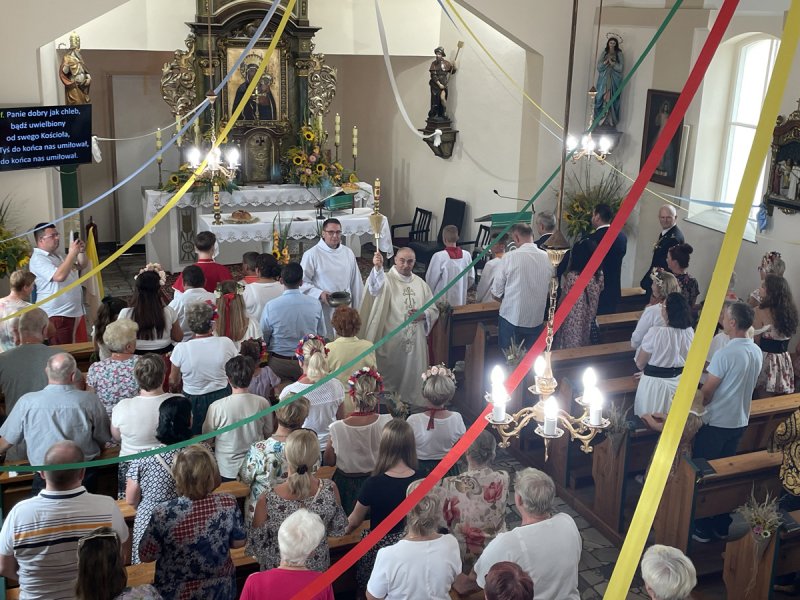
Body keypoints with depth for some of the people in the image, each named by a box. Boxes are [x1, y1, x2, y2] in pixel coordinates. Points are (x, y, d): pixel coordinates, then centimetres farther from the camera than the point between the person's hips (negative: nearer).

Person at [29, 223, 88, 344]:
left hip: (76, 311, 9)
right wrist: (72, 253, -22)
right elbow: (60, 276, -28)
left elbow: (82, 266, 22)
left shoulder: (58, 254, 16)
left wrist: (81, 252, 2)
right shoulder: (38, 259, -13)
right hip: (57, 315, -9)